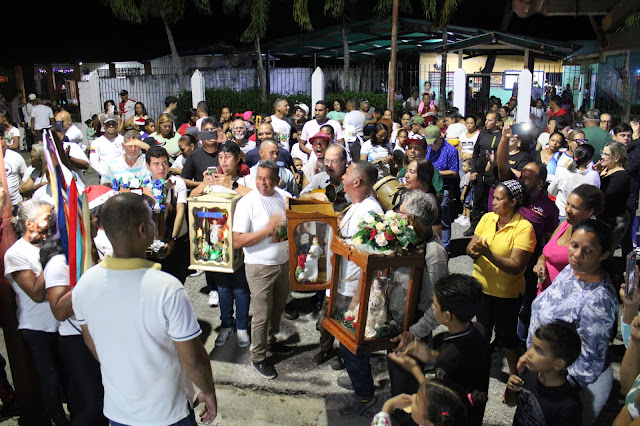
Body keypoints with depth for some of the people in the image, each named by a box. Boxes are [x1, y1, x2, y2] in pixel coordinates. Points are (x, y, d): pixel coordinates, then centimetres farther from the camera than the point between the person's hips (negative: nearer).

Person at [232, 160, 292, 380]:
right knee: (262, 314, 1)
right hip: (260, 267, -6)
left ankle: (270, 341, 42)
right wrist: (267, 230, -26)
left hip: (283, 263, 6)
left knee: (278, 308, 20)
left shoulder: (283, 198, 4)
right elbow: (237, 241, -19)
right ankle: (258, 357, 18)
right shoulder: (247, 202, -14)